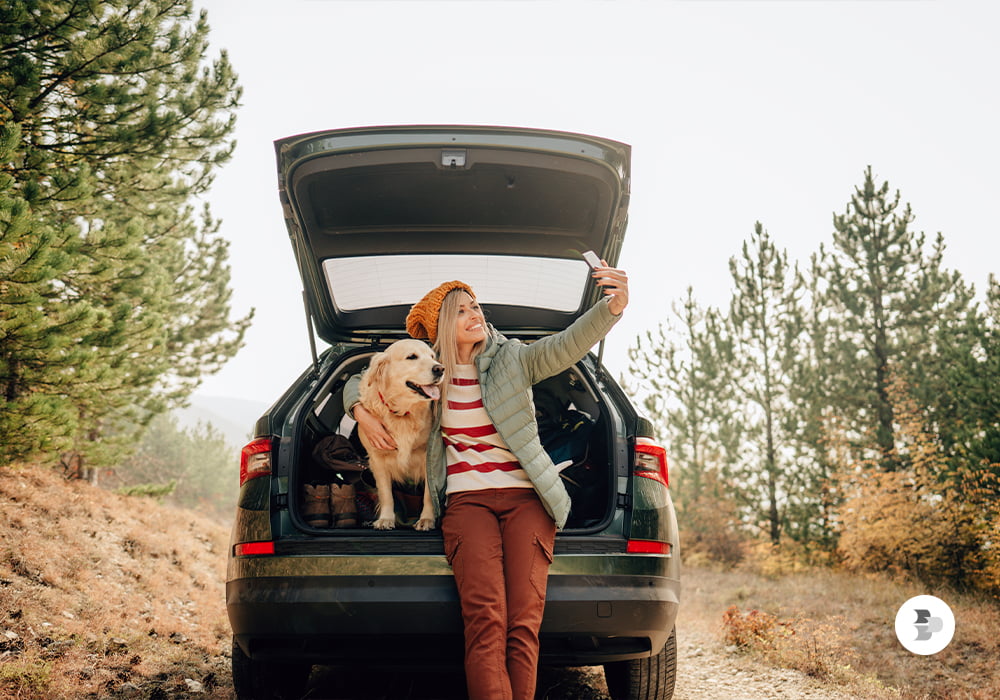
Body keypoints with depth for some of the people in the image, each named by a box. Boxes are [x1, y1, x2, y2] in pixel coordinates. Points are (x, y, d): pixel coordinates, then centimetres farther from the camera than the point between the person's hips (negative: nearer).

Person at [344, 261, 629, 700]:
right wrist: (363, 415, 5)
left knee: (523, 624, -18)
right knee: (485, 621, -23)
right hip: (466, 500, 0)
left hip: (526, 497, 0)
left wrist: (612, 307, -31)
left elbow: (568, 345, -13)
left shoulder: (513, 359, 6)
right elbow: (357, 384, 28)